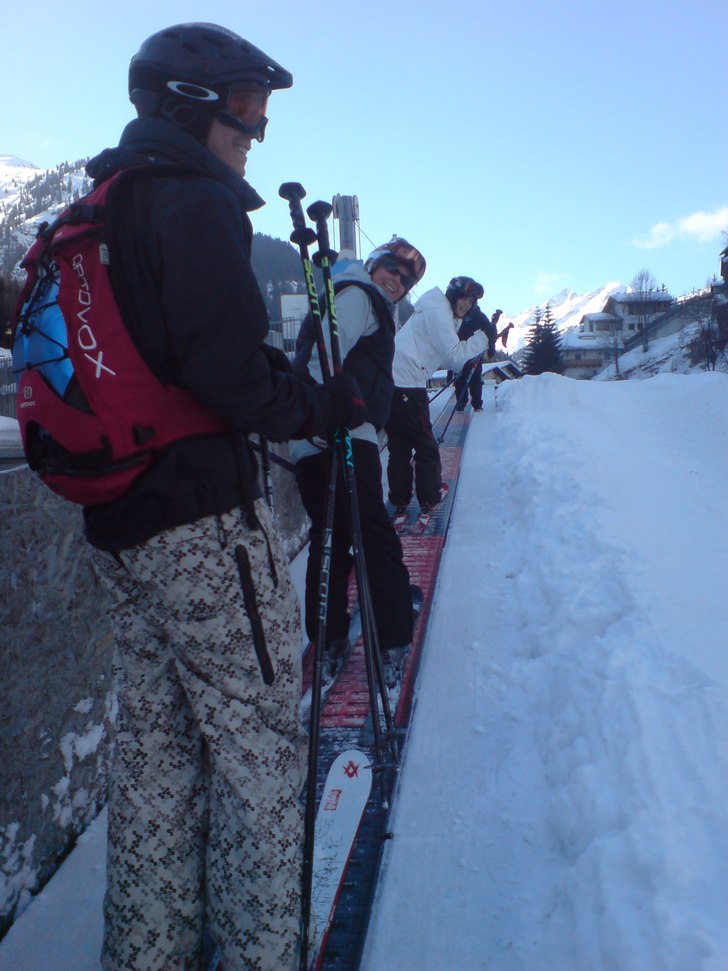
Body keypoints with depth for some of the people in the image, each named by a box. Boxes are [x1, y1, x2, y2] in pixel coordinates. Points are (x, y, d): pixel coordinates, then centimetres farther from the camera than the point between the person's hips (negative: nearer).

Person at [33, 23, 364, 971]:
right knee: (259, 743, 1)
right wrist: (336, 402, -4)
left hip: (116, 519, 9)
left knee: (155, 742, 16)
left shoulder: (95, 210, 19)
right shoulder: (196, 203, -8)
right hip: (203, 517, -9)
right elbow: (231, 374, -20)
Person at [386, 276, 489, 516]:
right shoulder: (438, 313, -6)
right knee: (425, 446, 4)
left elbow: (446, 359, 20)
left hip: (390, 383, 10)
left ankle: (399, 502, 17)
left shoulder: (433, 312, 25)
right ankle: (429, 500, 13)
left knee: (399, 446, 13)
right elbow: (455, 356, -12)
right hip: (407, 385, -10)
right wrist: (484, 336, -5)